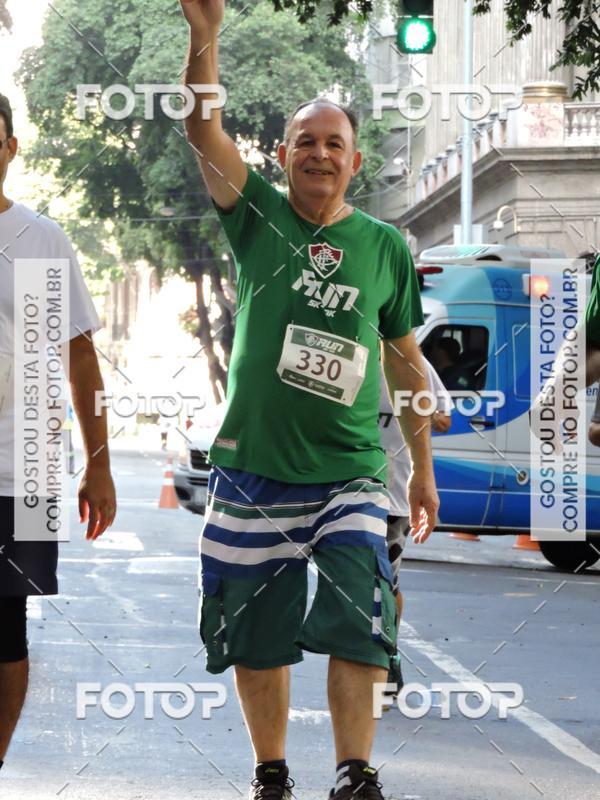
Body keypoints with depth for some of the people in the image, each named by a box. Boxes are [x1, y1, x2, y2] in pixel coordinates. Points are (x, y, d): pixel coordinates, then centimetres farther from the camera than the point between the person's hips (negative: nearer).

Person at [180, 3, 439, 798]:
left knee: (358, 624, -14)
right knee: (256, 637, 8)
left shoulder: (384, 246, 4)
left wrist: (424, 467, 11)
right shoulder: (259, 216, 2)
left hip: (349, 472, 0)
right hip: (252, 471, 0)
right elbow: (204, 132, -12)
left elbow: (406, 360, 11)